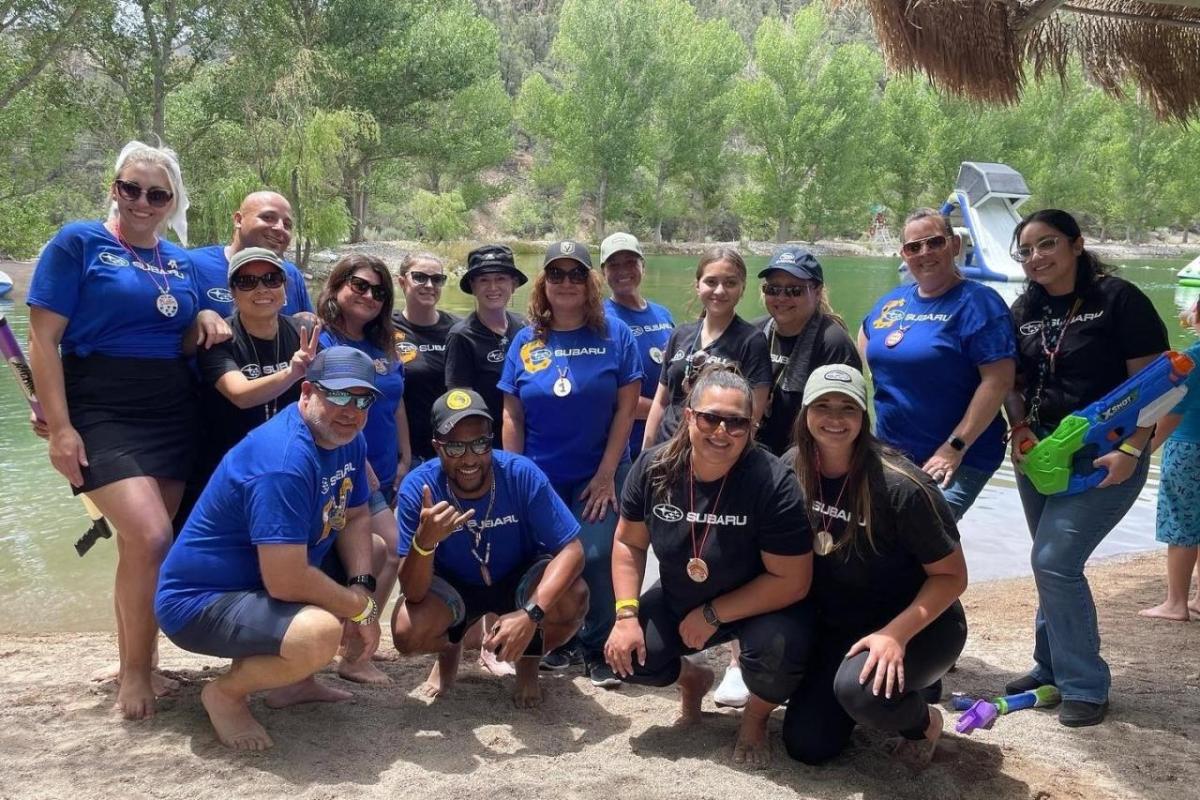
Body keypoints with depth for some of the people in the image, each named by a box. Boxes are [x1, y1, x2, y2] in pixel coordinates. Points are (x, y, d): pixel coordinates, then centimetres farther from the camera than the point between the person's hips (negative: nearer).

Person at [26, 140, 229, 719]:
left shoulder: (181, 261, 14)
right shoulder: (78, 242, -3)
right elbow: (43, 339, -8)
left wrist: (203, 321, -2)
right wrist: (59, 426, -16)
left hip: (172, 415, 6)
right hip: (101, 415, -5)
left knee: (140, 545, 9)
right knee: (151, 538, -18)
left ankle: (137, 666, 22)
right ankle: (135, 674, 0)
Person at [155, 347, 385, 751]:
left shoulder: (347, 438, 0)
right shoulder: (284, 462, -29)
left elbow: (355, 519, 10)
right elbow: (286, 581, -33)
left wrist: (362, 587, -9)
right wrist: (360, 607, -18)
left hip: (256, 582, 10)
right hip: (199, 602, -10)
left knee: (374, 553, 17)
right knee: (320, 633, -35)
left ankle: (293, 680, 17)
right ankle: (226, 693, -3)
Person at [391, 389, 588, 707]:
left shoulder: (522, 474, -28)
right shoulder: (417, 488, -26)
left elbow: (571, 550, -27)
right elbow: (414, 594, -27)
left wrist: (531, 613, -42)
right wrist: (424, 541, -49)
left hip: (521, 579, 0)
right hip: (453, 586, 1)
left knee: (571, 600, -30)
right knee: (407, 632, -27)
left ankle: (528, 660, 6)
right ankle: (450, 648, 14)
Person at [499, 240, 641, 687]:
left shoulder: (614, 335, -2)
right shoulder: (526, 341, 4)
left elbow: (626, 407, -4)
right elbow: (512, 416, 5)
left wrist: (607, 473, -9)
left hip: (599, 476, -2)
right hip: (539, 477, 2)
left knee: (596, 558, -9)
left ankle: (599, 651, 10)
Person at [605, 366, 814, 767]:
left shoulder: (773, 482, -30)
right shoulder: (653, 467, -16)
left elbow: (792, 581, -25)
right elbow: (629, 542, -3)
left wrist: (713, 615, -22)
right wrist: (627, 615, -15)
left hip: (760, 605, -4)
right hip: (679, 600, 4)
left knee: (778, 650, -34)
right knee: (626, 657, -14)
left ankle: (755, 717, 5)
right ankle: (692, 678, 24)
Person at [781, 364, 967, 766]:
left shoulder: (901, 487, -27)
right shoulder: (792, 469, -11)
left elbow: (952, 576, -19)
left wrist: (896, 634, -31)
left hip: (919, 625, -5)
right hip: (836, 626, 5)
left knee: (859, 688, -35)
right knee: (805, 746, -1)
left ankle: (923, 721, 0)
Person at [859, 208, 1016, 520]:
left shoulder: (978, 302, -9)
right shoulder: (891, 302, 10)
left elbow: (998, 381, -17)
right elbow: (862, 357, 24)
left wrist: (954, 448, -19)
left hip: (958, 461, -7)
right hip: (888, 454, 7)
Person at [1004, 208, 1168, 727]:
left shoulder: (1118, 299, -10)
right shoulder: (1024, 311, 8)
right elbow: (1013, 383, 14)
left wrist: (1130, 450, -22)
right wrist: (1020, 429, -5)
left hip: (1105, 457, -6)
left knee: (1054, 561, -14)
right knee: (1053, 563, 13)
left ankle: (1084, 686, 1)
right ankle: (1052, 667, 28)